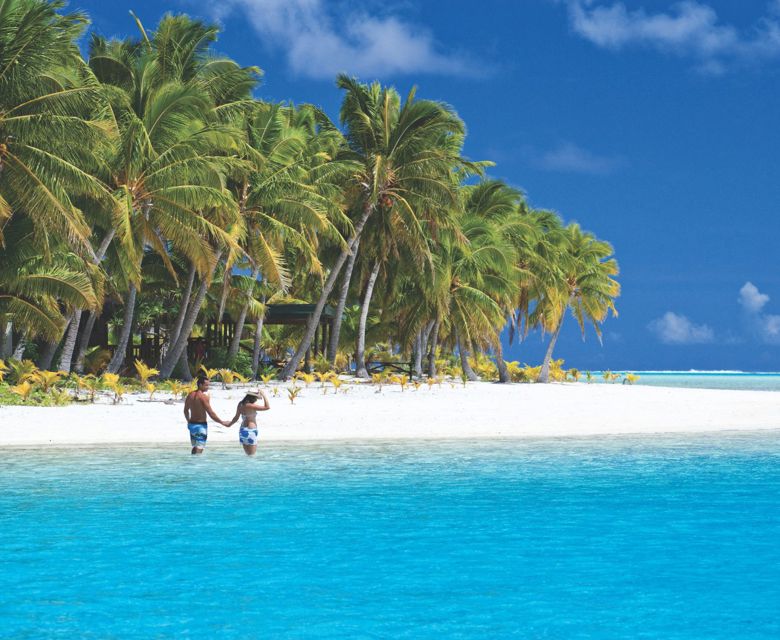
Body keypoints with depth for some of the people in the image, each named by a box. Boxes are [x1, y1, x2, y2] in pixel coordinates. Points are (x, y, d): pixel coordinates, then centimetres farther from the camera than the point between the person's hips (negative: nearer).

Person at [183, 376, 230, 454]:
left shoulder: (190, 395, 7)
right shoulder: (203, 396, -16)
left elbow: (186, 410, 20)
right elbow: (211, 413, -17)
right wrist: (222, 423, -8)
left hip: (192, 424, 8)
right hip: (201, 425, -8)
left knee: (195, 447, 20)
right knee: (199, 448, -7)